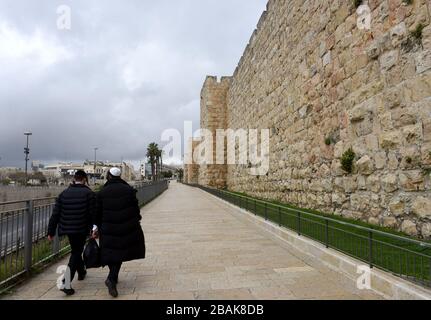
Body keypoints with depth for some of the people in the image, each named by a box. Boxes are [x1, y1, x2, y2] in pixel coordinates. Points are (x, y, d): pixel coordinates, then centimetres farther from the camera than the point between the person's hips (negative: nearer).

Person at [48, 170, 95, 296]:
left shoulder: (64, 193, 4)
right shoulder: (89, 193, -8)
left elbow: (55, 214, 4)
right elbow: (93, 214, -12)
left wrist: (51, 231, 8)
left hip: (68, 229, 5)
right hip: (82, 229, -5)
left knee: (76, 251, 23)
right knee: (76, 253, 4)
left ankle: (81, 272, 44)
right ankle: (66, 284, -6)